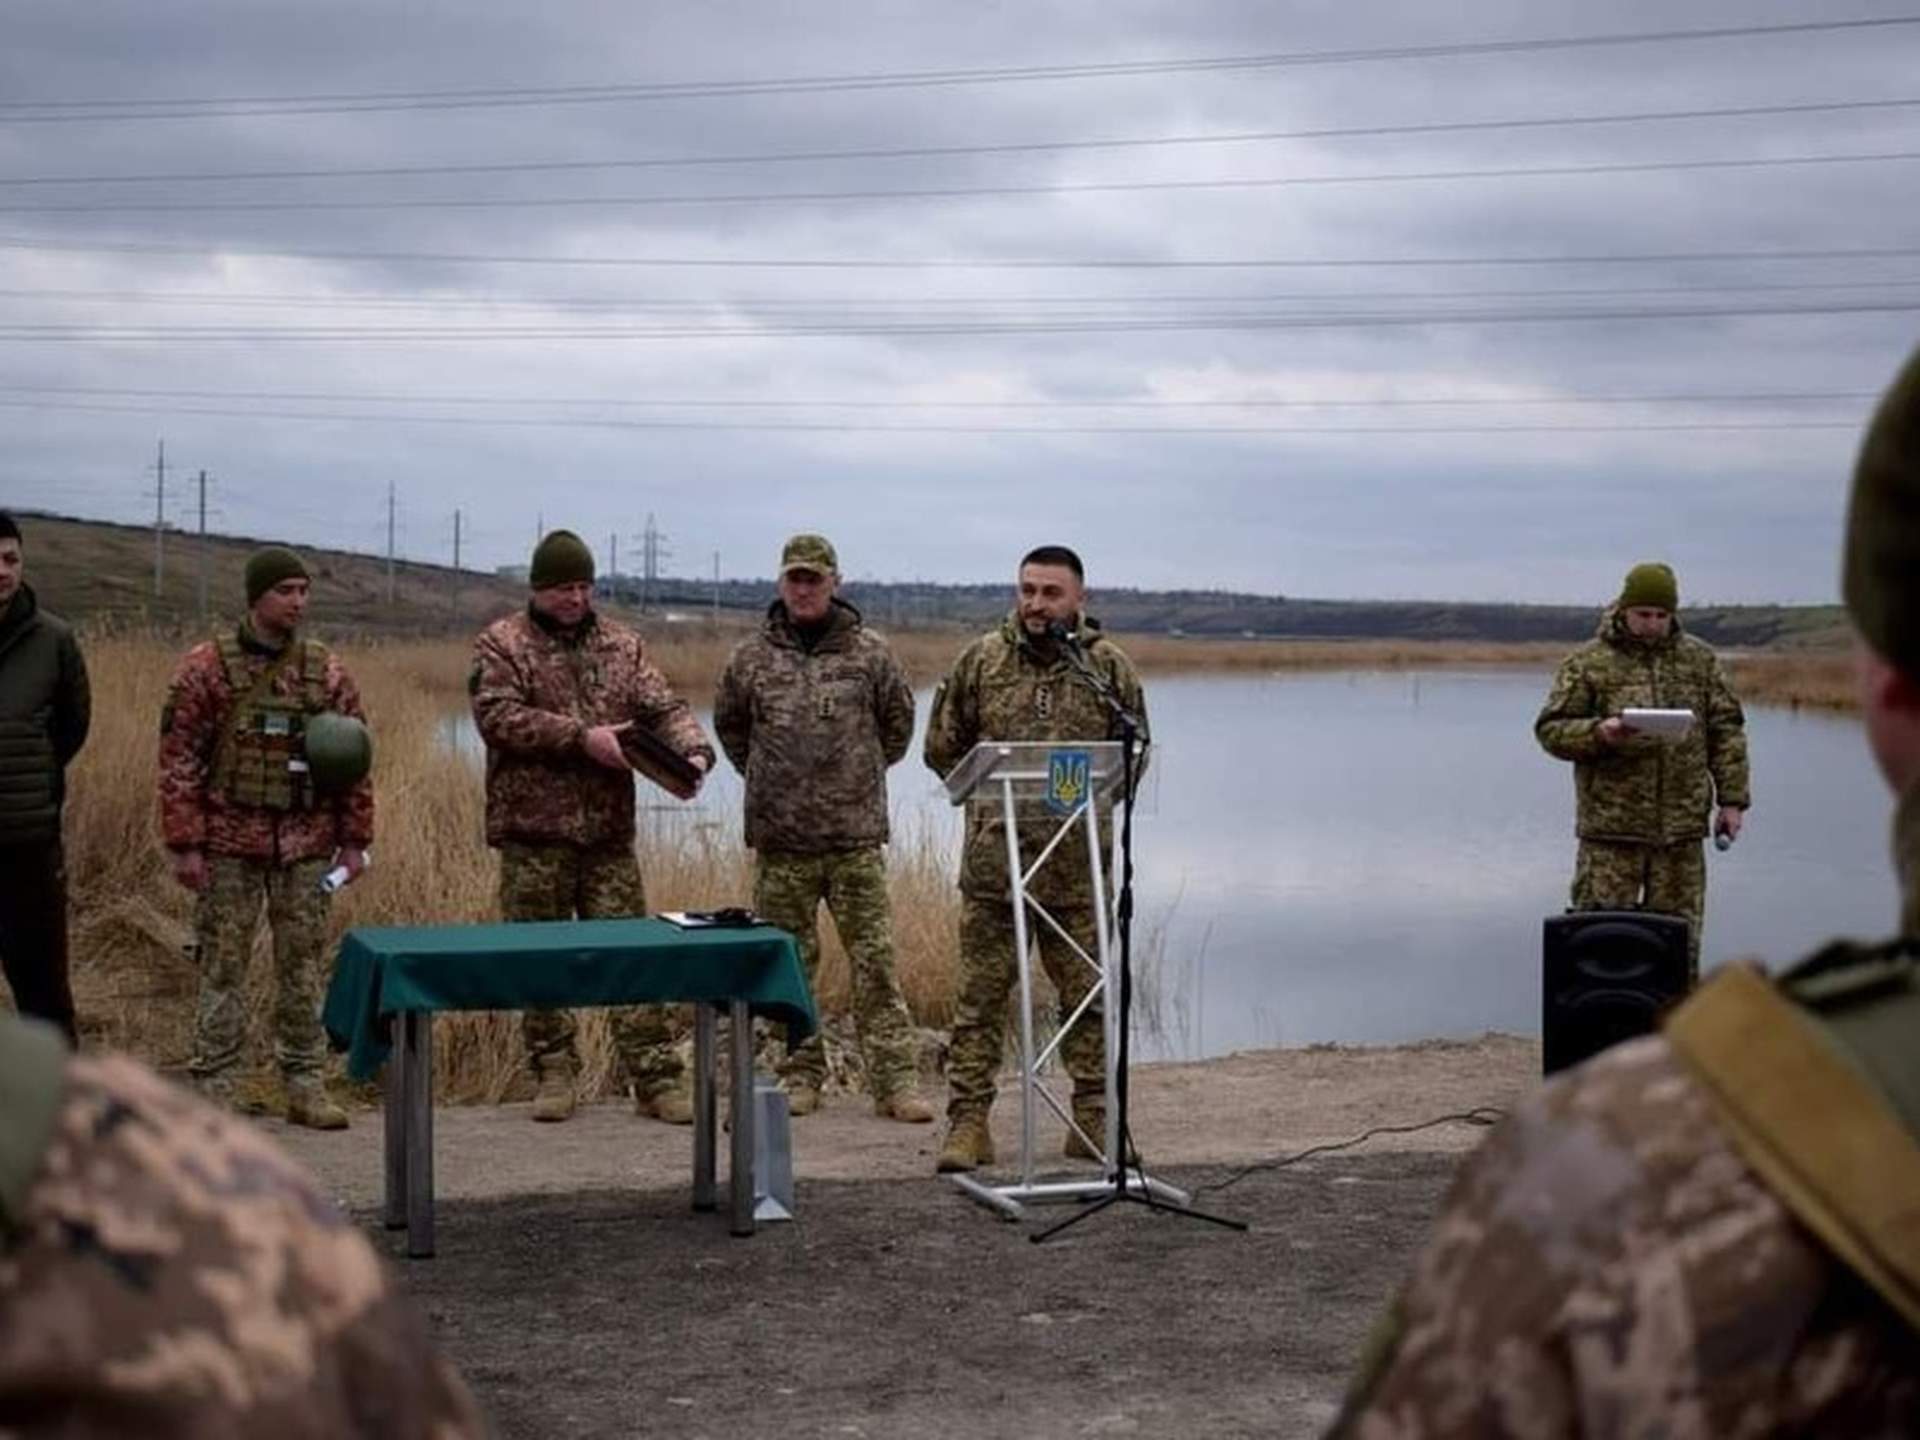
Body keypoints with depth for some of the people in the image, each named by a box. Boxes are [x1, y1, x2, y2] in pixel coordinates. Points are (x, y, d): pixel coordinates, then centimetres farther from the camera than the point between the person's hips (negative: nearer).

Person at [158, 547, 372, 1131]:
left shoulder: (328, 671, 6)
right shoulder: (206, 667, -3)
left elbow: (355, 762, 10)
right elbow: (179, 760, -4)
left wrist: (354, 839, 6)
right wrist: (184, 844, -8)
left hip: (307, 845, 3)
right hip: (230, 842, -3)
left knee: (305, 966, 7)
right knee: (223, 966, 2)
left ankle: (305, 1086, 15)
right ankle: (216, 1088, 9)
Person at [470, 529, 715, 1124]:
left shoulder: (622, 644, 14)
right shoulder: (500, 644, 2)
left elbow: (663, 706, 8)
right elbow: (499, 717, -12)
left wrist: (692, 749, -13)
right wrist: (581, 738, -18)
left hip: (609, 829, 3)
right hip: (533, 829, -2)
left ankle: (658, 1077, 2)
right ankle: (554, 1073, 16)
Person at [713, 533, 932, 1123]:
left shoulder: (870, 653, 3)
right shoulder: (750, 658, 4)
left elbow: (898, 721, 16)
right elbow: (730, 725, 19)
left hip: (857, 836, -1)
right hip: (780, 838, 1)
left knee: (875, 959, -2)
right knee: (787, 963, 7)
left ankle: (895, 1080, 1)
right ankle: (798, 1076, 17)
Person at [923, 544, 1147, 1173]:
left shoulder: (1109, 666, 3)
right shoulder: (982, 659, 3)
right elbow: (943, 745, 11)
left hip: (1079, 864, 0)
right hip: (993, 858, 0)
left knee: (1088, 995, 7)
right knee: (980, 993, 1)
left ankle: (1096, 1120, 18)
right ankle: (968, 1121, 5)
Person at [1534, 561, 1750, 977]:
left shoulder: (1699, 658, 10)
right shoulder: (1587, 662, 1)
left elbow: (1726, 730, 11)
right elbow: (1550, 729, 0)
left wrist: (1731, 799, 5)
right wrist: (1598, 733, -20)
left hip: (1682, 827, 2)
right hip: (1610, 830, -2)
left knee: (1679, 940, 7)